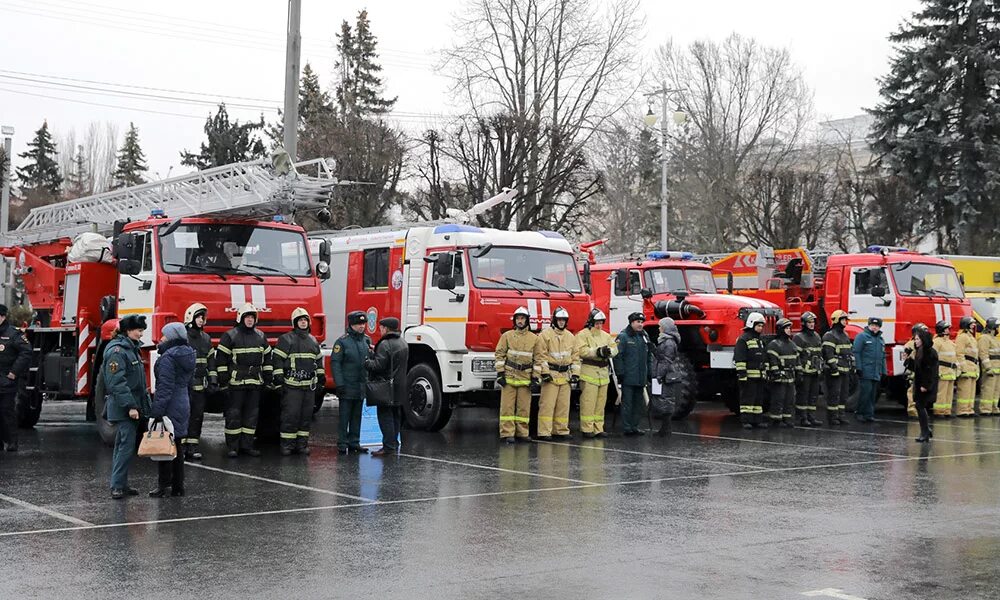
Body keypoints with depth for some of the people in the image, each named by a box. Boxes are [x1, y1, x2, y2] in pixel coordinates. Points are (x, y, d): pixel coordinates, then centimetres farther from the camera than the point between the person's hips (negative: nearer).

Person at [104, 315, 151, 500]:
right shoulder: (117, 351, -15)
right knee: (126, 445, -13)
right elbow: (117, 382, -22)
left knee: (124, 445, 13)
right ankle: (117, 486, -12)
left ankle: (121, 484, 18)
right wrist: (130, 406, -25)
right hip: (123, 408, -10)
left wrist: (143, 404, 20)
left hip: (132, 406, 10)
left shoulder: (131, 349, 17)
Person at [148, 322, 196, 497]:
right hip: (183, 404, 9)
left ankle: (163, 485, 1)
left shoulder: (168, 358, -17)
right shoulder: (189, 355, 10)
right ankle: (178, 486, 18)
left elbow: (165, 386, -21)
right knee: (177, 445, 14)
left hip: (170, 407, -9)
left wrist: (157, 410, -20)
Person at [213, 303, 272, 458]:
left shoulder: (260, 336, 13)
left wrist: (268, 378, 14)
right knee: (234, 415, -3)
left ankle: (247, 445, 16)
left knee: (252, 414, 8)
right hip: (236, 382, -5)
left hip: (255, 382, 5)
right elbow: (221, 358, -5)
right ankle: (233, 447, 1)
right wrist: (222, 379, -10)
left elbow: (267, 358, 20)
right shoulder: (230, 336, -3)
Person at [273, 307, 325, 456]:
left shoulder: (313, 341, 17)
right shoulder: (286, 339, -2)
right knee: (290, 414, -9)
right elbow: (277, 358, -5)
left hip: (309, 385, 6)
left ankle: (302, 443, 14)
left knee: (306, 415, 7)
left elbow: (318, 359, 27)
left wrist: (321, 376, 22)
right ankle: (286, 444, -4)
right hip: (292, 384, -6)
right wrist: (278, 376, -12)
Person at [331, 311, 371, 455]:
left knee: (357, 416, 12)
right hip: (347, 387, -6)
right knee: (344, 416, 0)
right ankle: (342, 444, 5)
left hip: (361, 387, 6)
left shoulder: (367, 340, 10)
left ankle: (354, 442, 19)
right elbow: (335, 362, -11)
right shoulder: (342, 341, -8)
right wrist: (339, 384, -16)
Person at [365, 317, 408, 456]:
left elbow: (379, 365, -22)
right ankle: (394, 443, 23)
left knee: (385, 415, -6)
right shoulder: (403, 343, 13)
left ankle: (389, 446, -9)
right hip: (400, 386, 9)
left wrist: (367, 362, -3)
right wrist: (374, 352, 16)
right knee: (396, 416, 16)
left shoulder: (385, 344, -17)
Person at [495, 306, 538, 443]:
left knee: (524, 407, 5)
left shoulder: (534, 338, 8)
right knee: (508, 406, -3)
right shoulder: (507, 336, 4)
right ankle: (507, 433, -2)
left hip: (525, 377, 2)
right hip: (509, 376, -2)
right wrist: (500, 373, -7)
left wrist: (535, 377, 1)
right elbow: (499, 354, 1)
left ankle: (522, 432, 12)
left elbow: (537, 359, 8)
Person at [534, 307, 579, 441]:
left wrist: (575, 373, 7)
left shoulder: (571, 337, 14)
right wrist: (544, 372, -15)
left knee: (563, 404, 8)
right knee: (547, 404, -8)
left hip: (565, 376, 6)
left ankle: (561, 430, 16)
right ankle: (544, 432, -7)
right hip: (551, 375, -6)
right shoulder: (545, 335, -4)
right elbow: (541, 355, -9)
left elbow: (575, 356, 15)